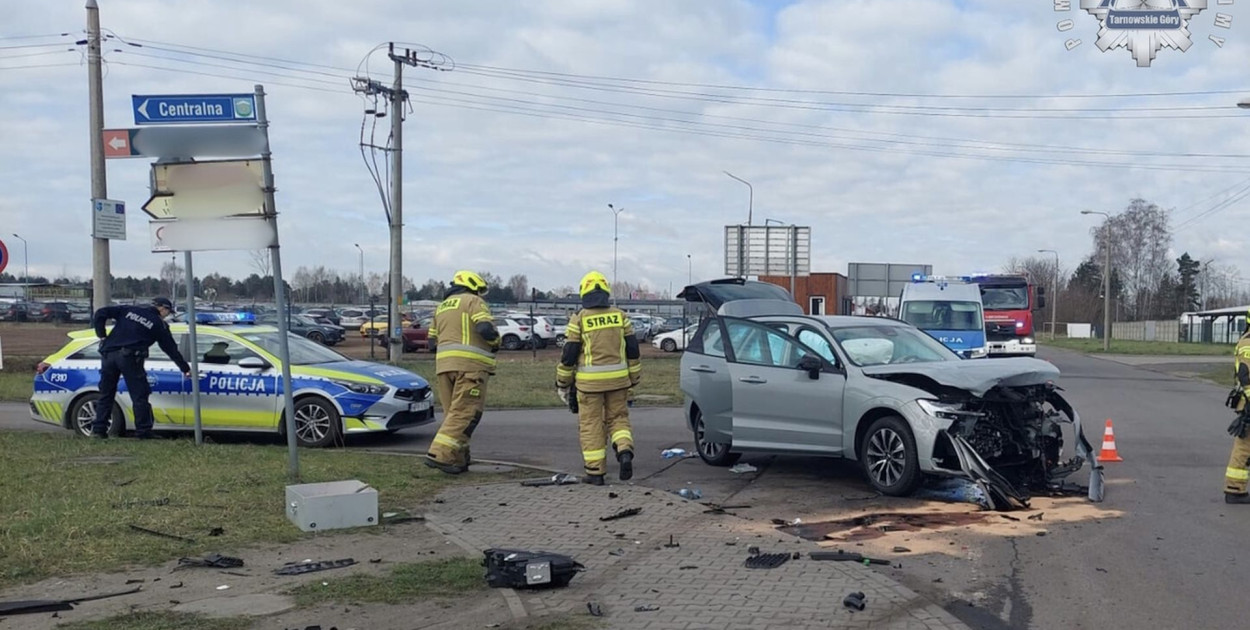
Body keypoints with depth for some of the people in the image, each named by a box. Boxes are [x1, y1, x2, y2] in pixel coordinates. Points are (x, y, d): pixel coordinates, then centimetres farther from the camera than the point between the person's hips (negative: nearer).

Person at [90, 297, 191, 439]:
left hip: (109, 354, 4)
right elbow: (171, 349, 15)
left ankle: (99, 429, 13)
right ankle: (143, 431, 1)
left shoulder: (129, 311, 19)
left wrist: (102, 336, 13)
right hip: (129, 358, -4)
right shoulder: (158, 324, 10)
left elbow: (101, 313, 11)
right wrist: (186, 369, 22)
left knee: (106, 394, 13)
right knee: (139, 395, 2)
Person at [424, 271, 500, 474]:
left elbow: (433, 342, 22)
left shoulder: (441, 307, 24)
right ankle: (440, 454, -19)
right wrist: (495, 342, 5)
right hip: (469, 364, -7)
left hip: (443, 364, 7)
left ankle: (458, 459, 12)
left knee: (453, 413, 12)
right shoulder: (473, 301, 2)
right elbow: (485, 328, -14)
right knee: (464, 413, -9)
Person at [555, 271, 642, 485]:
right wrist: (634, 378, 17)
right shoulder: (620, 316, 4)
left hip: (589, 381, -3)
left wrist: (562, 383, 8)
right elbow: (632, 350, 7)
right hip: (617, 379, 3)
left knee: (591, 425, 5)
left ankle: (595, 472, 5)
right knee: (618, 417, 16)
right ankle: (625, 452, -9)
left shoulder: (579, 319, -5)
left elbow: (569, 354, -3)